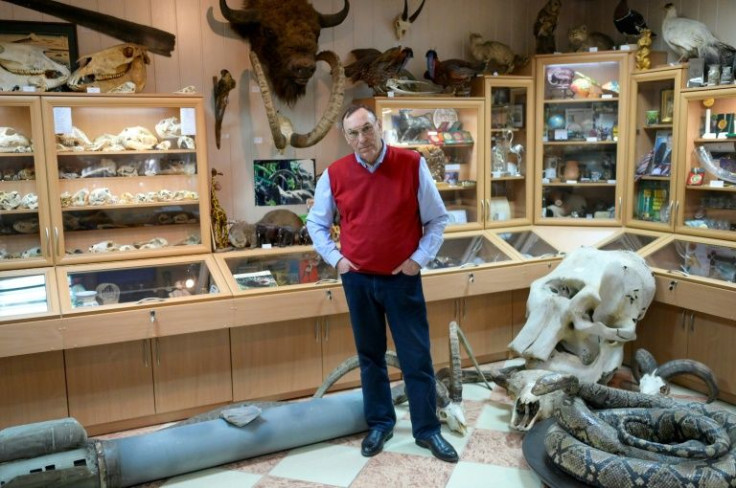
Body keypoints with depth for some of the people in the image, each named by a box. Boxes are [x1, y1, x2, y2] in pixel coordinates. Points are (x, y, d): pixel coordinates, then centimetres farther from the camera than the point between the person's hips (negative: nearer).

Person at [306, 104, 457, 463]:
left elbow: (437, 219, 1)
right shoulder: (334, 175, -3)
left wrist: (419, 258, -6)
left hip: (403, 279, -1)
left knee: (417, 357, 6)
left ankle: (427, 429, 22)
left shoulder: (412, 165, -8)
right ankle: (379, 423, 30)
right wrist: (335, 258, 1)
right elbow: (315, 223, 11)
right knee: (370, 356, 14)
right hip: (357, 280, 2)